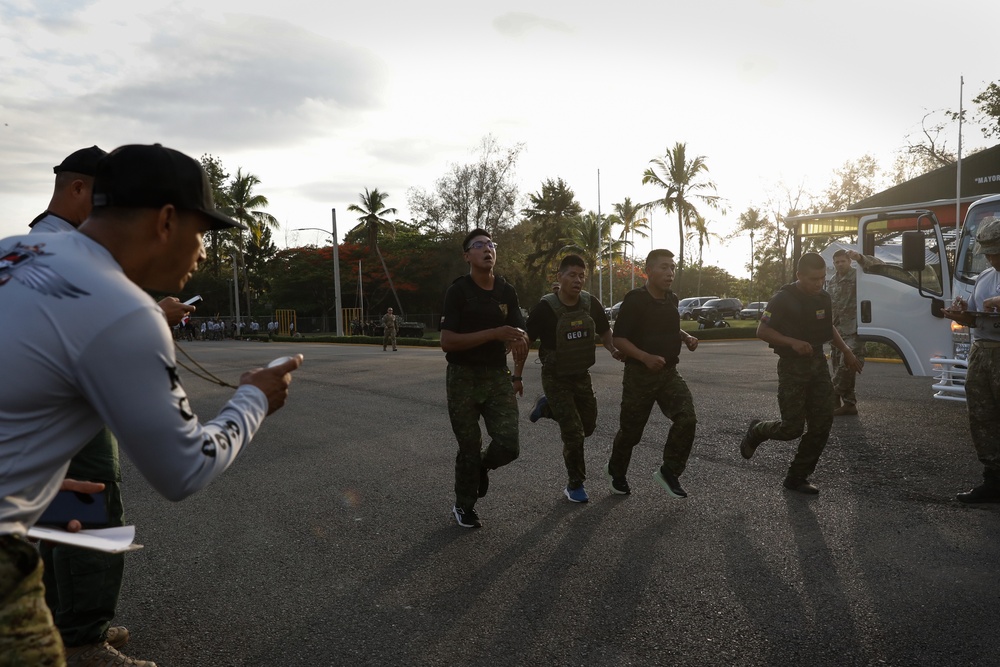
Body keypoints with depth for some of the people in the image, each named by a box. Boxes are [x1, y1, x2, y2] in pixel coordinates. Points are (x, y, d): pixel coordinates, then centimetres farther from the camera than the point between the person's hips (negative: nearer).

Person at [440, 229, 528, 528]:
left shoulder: (507, 291, 6)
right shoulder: (458, 291, -8)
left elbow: (520, 333, 13)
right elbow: (447, 342, -16)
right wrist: (494, 333, -23)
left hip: (498, 377, 3)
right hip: (463, 379, -3)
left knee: (508, 446, -7)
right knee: (469, 448, 5)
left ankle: (482, 466, 29)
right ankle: (464, 507, 30)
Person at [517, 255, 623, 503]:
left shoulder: (590, 303, -5)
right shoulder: (545, 308, -19)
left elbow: (604, 331, 11)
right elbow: (525, 341, -12)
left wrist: (614, 350, -8)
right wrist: (516, 377, -10)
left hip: (582, 375, 5)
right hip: (555, 378, -5)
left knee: (588, 426, 15)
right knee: (574, 433, -8)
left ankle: (550, 409, 41)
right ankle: (575, 485, 11)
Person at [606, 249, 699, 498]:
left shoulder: (672, 299, 7)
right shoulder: (634, 299, -14)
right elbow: (619, 338, -16)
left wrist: (687, 337, 6)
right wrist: (646, 357, -29)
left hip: (669, 373, 5)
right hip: (639, 374, -5)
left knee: (687, 419, -14)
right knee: (631, 431, 7)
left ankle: (669, 471, 4)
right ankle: (616, 472, 34)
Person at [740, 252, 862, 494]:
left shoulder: (823, 298, 6)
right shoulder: (783, 299, -14)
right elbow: (762, 331, -14)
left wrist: (846, 351, 14)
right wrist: (793, 342, -25)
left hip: (818, 363, 7)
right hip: (792, 367, -6)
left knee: (822, 424, 2)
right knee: (792, 428, -7)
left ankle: (797, 478, 13)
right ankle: (756, 431, 25)